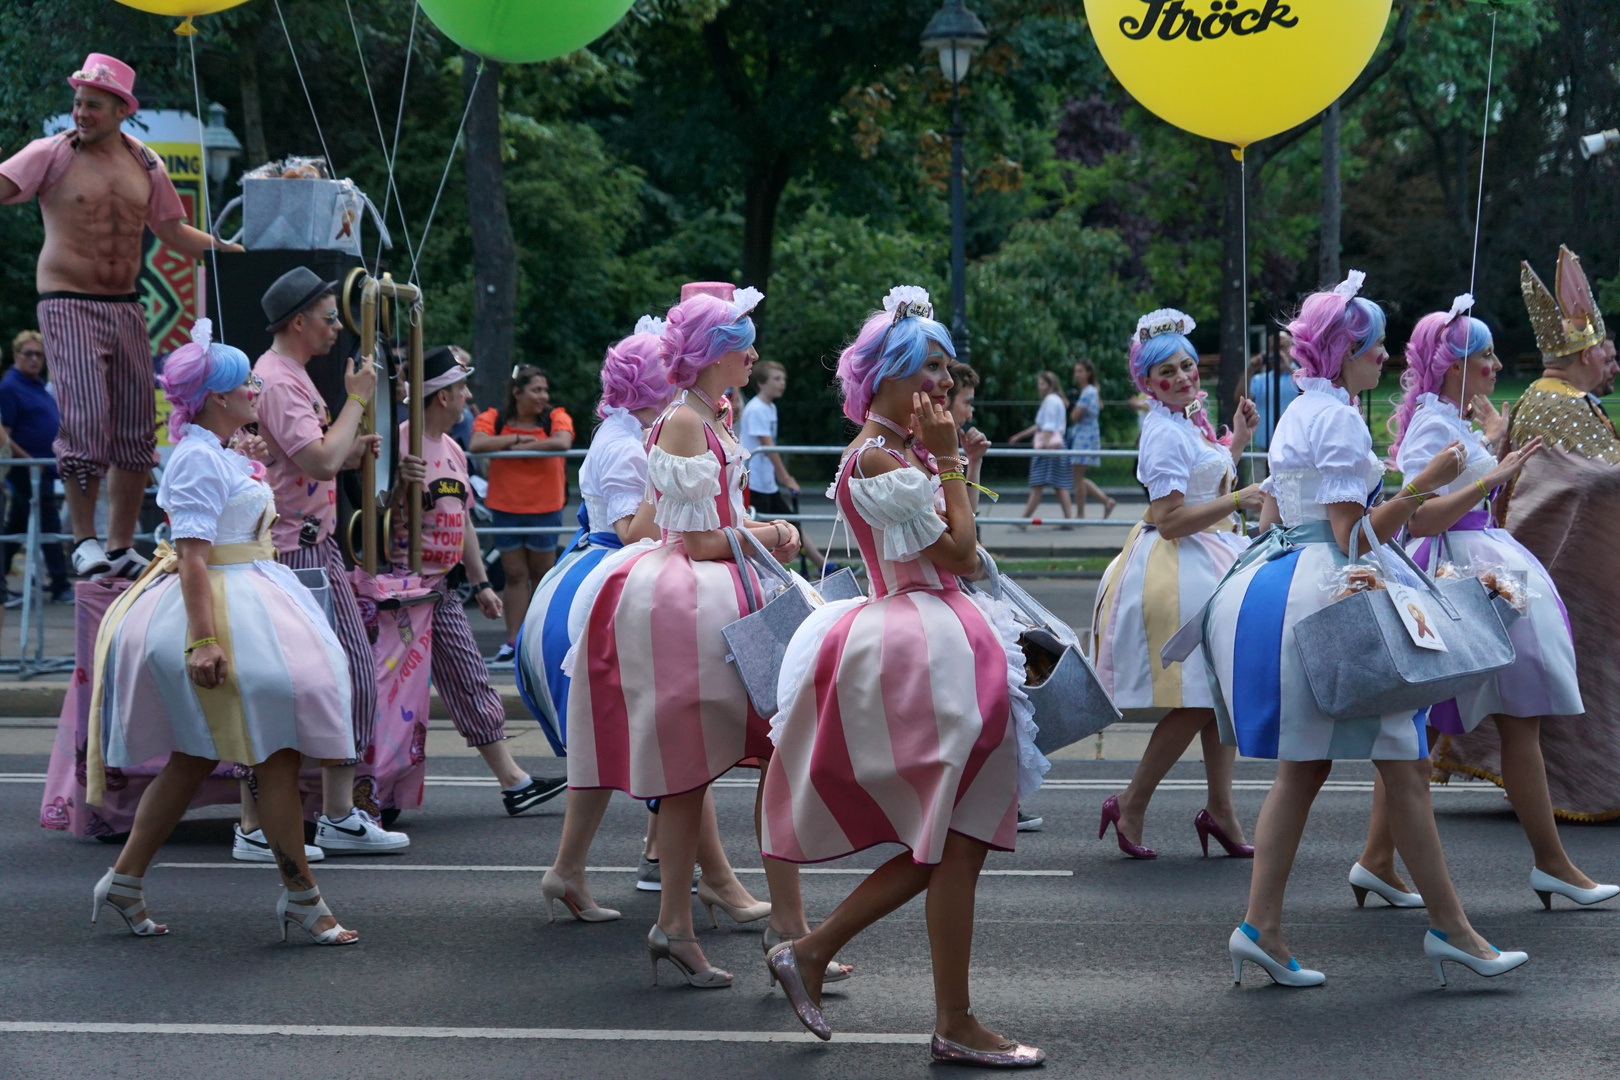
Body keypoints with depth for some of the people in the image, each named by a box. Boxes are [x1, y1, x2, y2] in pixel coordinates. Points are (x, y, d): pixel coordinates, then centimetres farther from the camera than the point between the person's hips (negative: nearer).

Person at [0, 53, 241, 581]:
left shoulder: (144, 163, 11)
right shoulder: (53, 153, -3)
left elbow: (173, 232, 19)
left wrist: (230, 251, 12)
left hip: (126, 308, 5)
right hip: (69, 304, -5)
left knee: (137, 431, 5)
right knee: (86, 421, -14)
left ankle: (121, 547, 14)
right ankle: (84, 539, 0)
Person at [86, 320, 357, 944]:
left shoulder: (221, 455, 15)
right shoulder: (199, 458, -15)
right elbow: (192, 555, -22)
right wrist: (203, 640, -28)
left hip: (247, 601, 11)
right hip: (218, 608, -11)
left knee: (195, 759, 13)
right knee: (277, 754, -7)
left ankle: (124, 881, 18)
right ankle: (300, 898, -1)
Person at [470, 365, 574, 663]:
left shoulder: (555, 417, -4)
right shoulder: (493, 419, -3)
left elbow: (562, 443, -24)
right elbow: (477, 444, -21)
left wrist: (522, 447, -19)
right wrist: (517, 438, -17)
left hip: (545, 508, 0)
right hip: (506, 509, 1)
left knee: (541, 574, 11)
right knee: (515, 576, 6)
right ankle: (513, 641, 9)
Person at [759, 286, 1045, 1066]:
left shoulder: (902, 452, 15)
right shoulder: (879, 459, -15)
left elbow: (960, 559, 13)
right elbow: (957, 551, -15)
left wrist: (945, 456, 12)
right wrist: (949, 458, -10)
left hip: (937, 640, 11)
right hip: (922, 645, -11)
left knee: (947, 843, 12)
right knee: (956, 843, -5)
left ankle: (811, 950, 17)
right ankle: (954, 1025, 3)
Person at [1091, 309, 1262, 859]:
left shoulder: (1189, 422, 13)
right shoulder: (1166, 433, -17)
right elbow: (1169, 520, -23)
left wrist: (1238, 438, 20)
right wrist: (1238, 500, -19)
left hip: (1209, 565, 10)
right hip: (1179, 571, -10)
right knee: (1197, 698, -9)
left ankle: (1220, 809, 15)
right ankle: (1130, 805, 0)